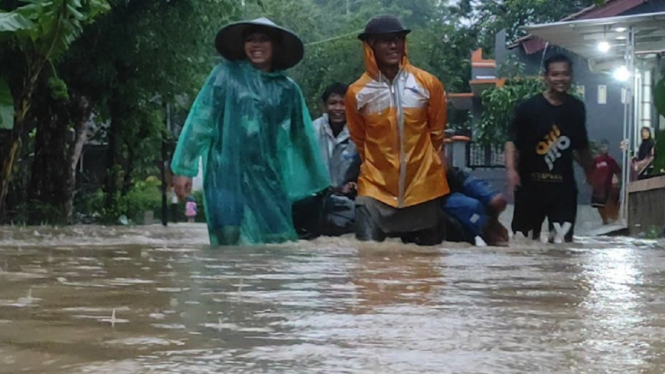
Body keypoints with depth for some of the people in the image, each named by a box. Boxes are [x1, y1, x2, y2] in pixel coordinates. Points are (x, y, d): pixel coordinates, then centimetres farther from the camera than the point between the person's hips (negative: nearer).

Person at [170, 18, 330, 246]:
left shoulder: (287, 89, 12)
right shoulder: (226, 75, 3)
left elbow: (300, 138, 17)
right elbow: (200, 120, 0)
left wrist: (317, 188, 20)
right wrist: (184, 168, -7)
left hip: (268, 181, 3)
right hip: (228, 178, -3)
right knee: (234, 244, -13)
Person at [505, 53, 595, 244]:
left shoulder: (577, 108, 8)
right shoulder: (529, 107, -5)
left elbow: (581, 146, 20)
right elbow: (512, 141, -7)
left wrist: (590, 174, 24)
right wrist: (511, 169, -22)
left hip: (563, 183, 2)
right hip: (531, 182, -2)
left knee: (564, 239, -5)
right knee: (525, 238, 7)